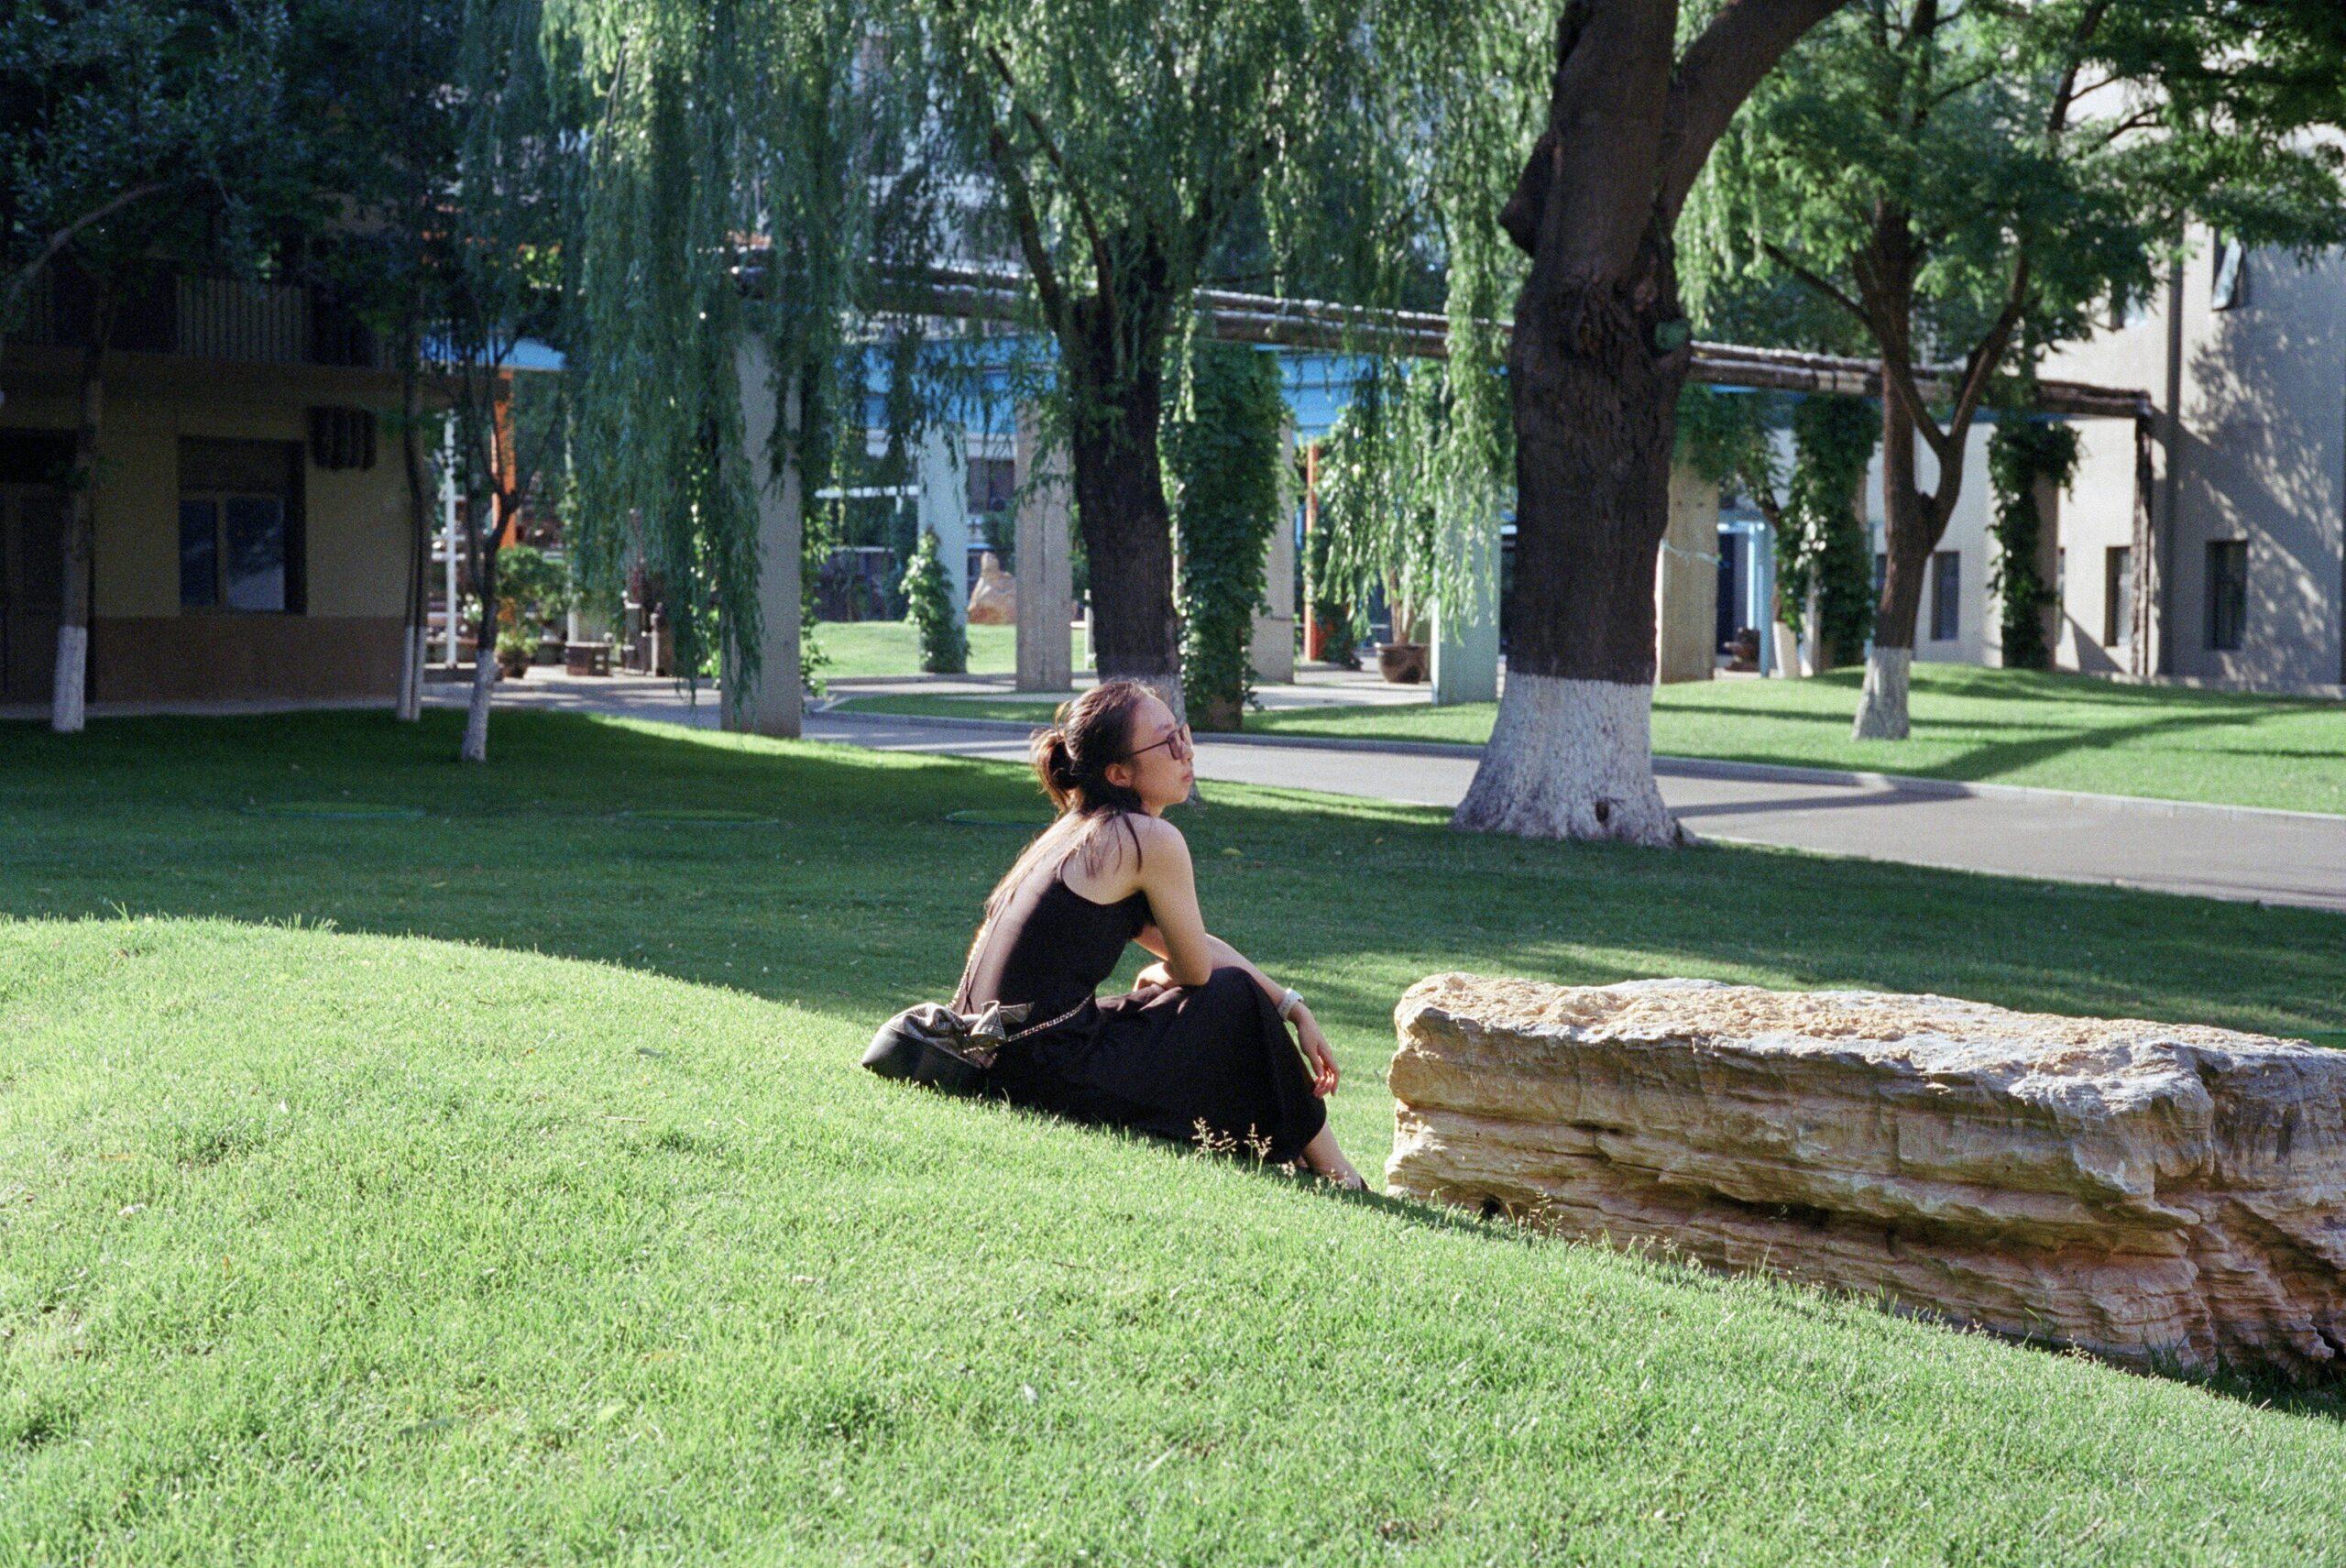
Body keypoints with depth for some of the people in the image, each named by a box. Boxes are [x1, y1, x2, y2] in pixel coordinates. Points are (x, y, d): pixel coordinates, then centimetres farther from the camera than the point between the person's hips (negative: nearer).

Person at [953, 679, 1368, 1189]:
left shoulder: (1081, 831, 16)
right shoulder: (1150, 840, -11)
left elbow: (1194, 947, 22)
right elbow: (1197, 968, 1)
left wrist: (1295, 1009, 20)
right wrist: (1155, 977, 23)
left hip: (986, 1061, 9)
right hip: (1052, 1078, -9)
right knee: (1236, 998, 7)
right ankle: (1340, 1180, 22)